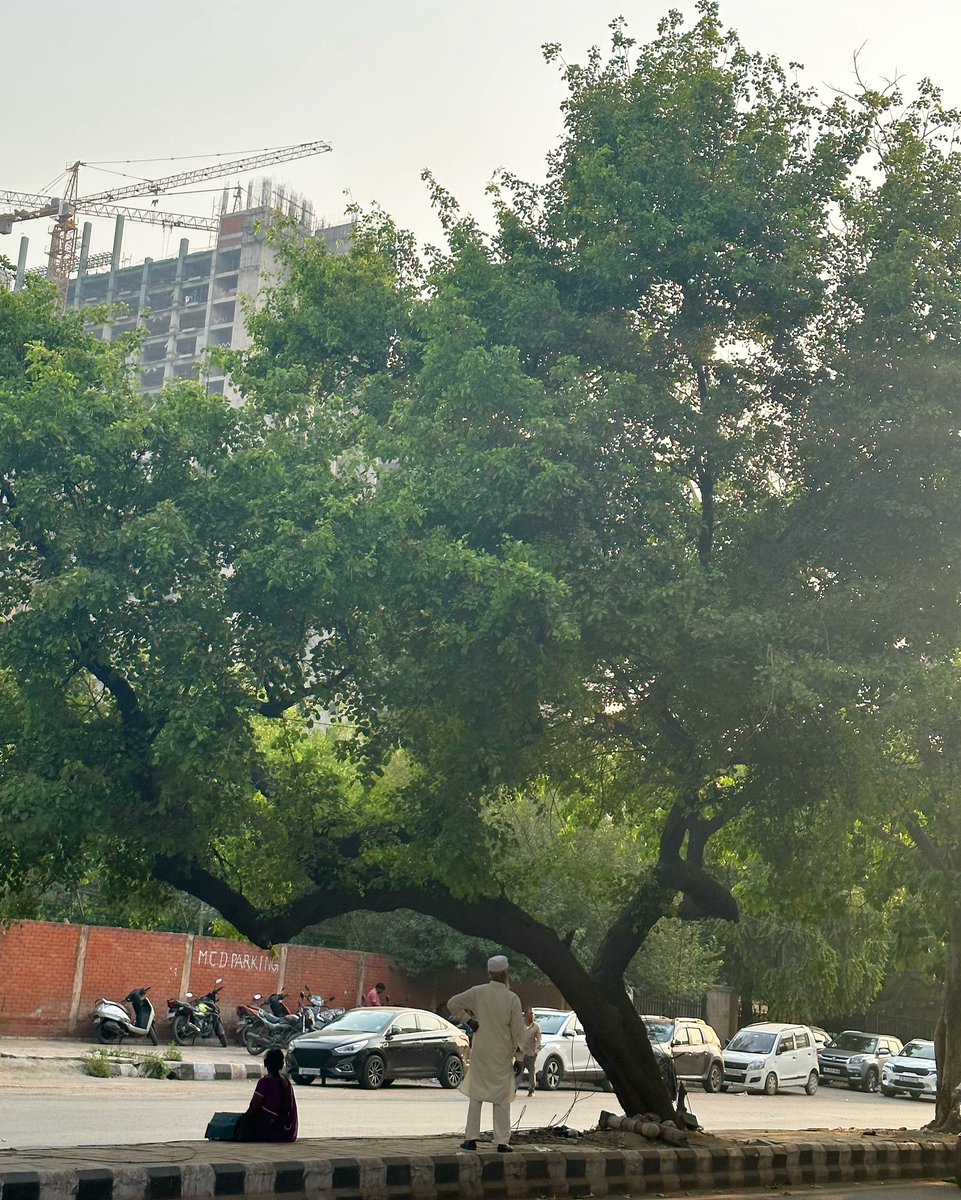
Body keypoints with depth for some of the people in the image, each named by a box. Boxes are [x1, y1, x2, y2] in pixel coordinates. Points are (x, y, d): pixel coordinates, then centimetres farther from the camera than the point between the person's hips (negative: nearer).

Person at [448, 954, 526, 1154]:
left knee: (476, 1095, 10)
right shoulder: (512, 999, -12)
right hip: (502, 1054, -2)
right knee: (502, 1099, 7)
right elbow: (518, 1032, -9)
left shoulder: (477, 992, -6)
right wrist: (518, 1047, 9)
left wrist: (468, 1020, 2)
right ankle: (502, 1141, 7)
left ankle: (471, 1138, 9)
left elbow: (452, 1003, -2)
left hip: (480, 1052, 2)